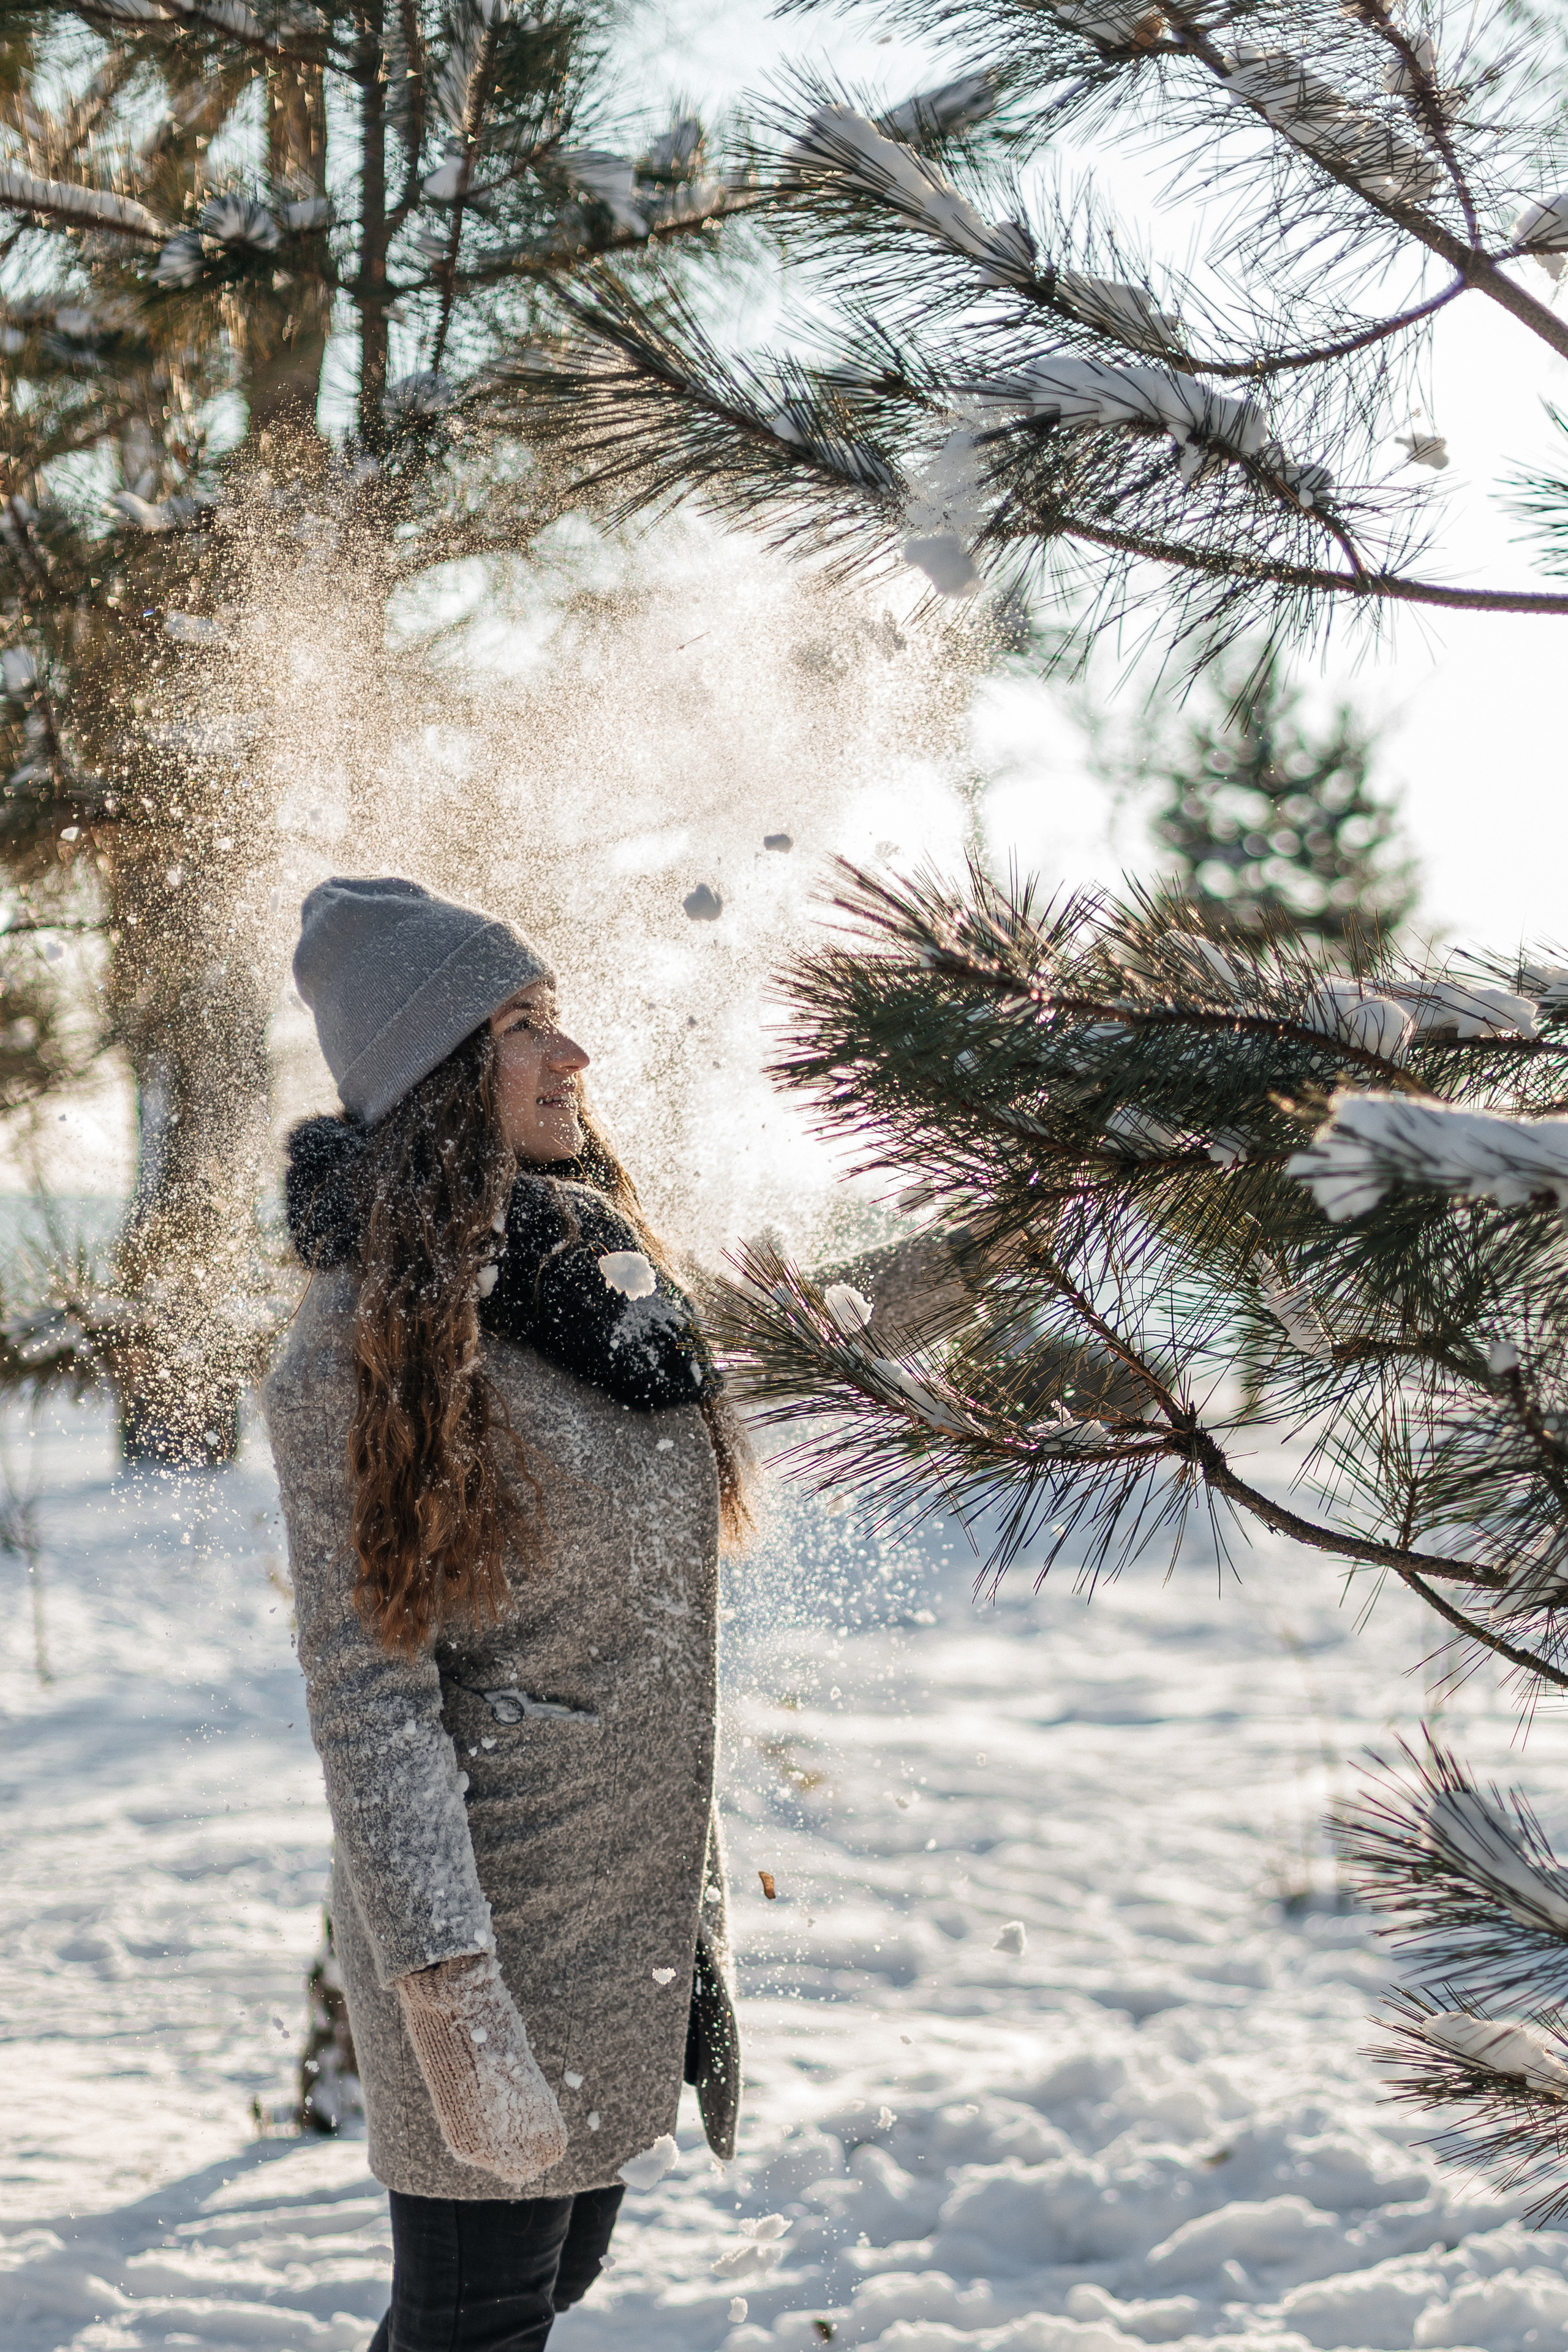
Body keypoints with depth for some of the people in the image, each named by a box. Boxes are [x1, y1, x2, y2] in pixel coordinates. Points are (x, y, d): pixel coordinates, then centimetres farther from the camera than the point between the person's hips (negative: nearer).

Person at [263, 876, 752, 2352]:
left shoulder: (611, 1274, 8)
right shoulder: (366, 1343, -16)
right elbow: (371, 1694, -19)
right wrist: (449, 2003, -24)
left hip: (649, 1900, 7)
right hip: (499, 1922, -7)